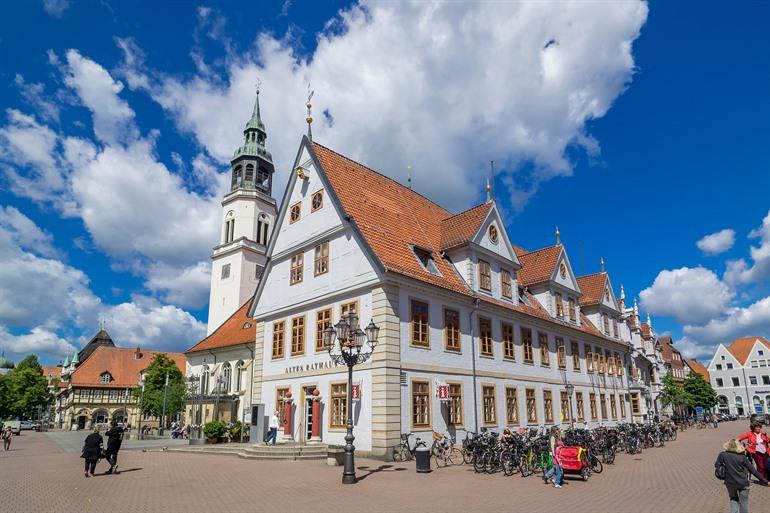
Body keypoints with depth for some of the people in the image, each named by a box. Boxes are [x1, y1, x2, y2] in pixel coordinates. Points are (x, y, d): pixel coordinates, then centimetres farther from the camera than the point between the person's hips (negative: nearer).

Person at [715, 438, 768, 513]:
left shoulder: (722, 455, -8)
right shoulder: (743, 457, -7)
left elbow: (717, 466, -10)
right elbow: (753, 471, -6)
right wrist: (765, 481, 3)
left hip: (730, 483, 1)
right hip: (743, 483, 0)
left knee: (733, 499, 24)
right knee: (743, 503, 15)